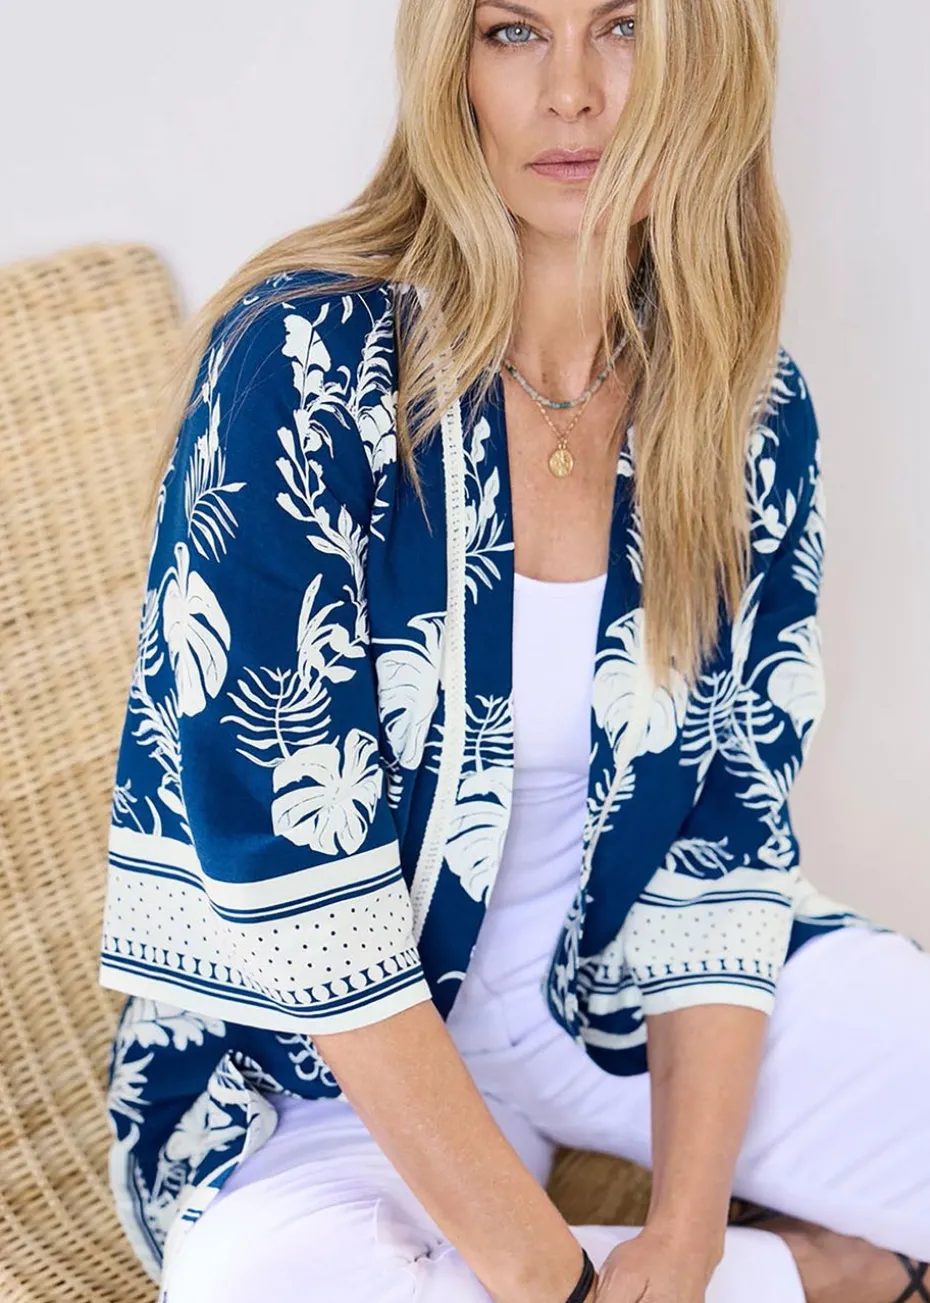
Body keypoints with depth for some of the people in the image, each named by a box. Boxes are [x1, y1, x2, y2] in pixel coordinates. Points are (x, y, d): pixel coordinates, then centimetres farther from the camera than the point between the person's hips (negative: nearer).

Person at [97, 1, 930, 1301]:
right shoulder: (304, 364, -19)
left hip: (644, 993, 2)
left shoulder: (752, 410, -5)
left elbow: (734, 824, -3)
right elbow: (288, 857, -22)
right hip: (347, 1046, -2)